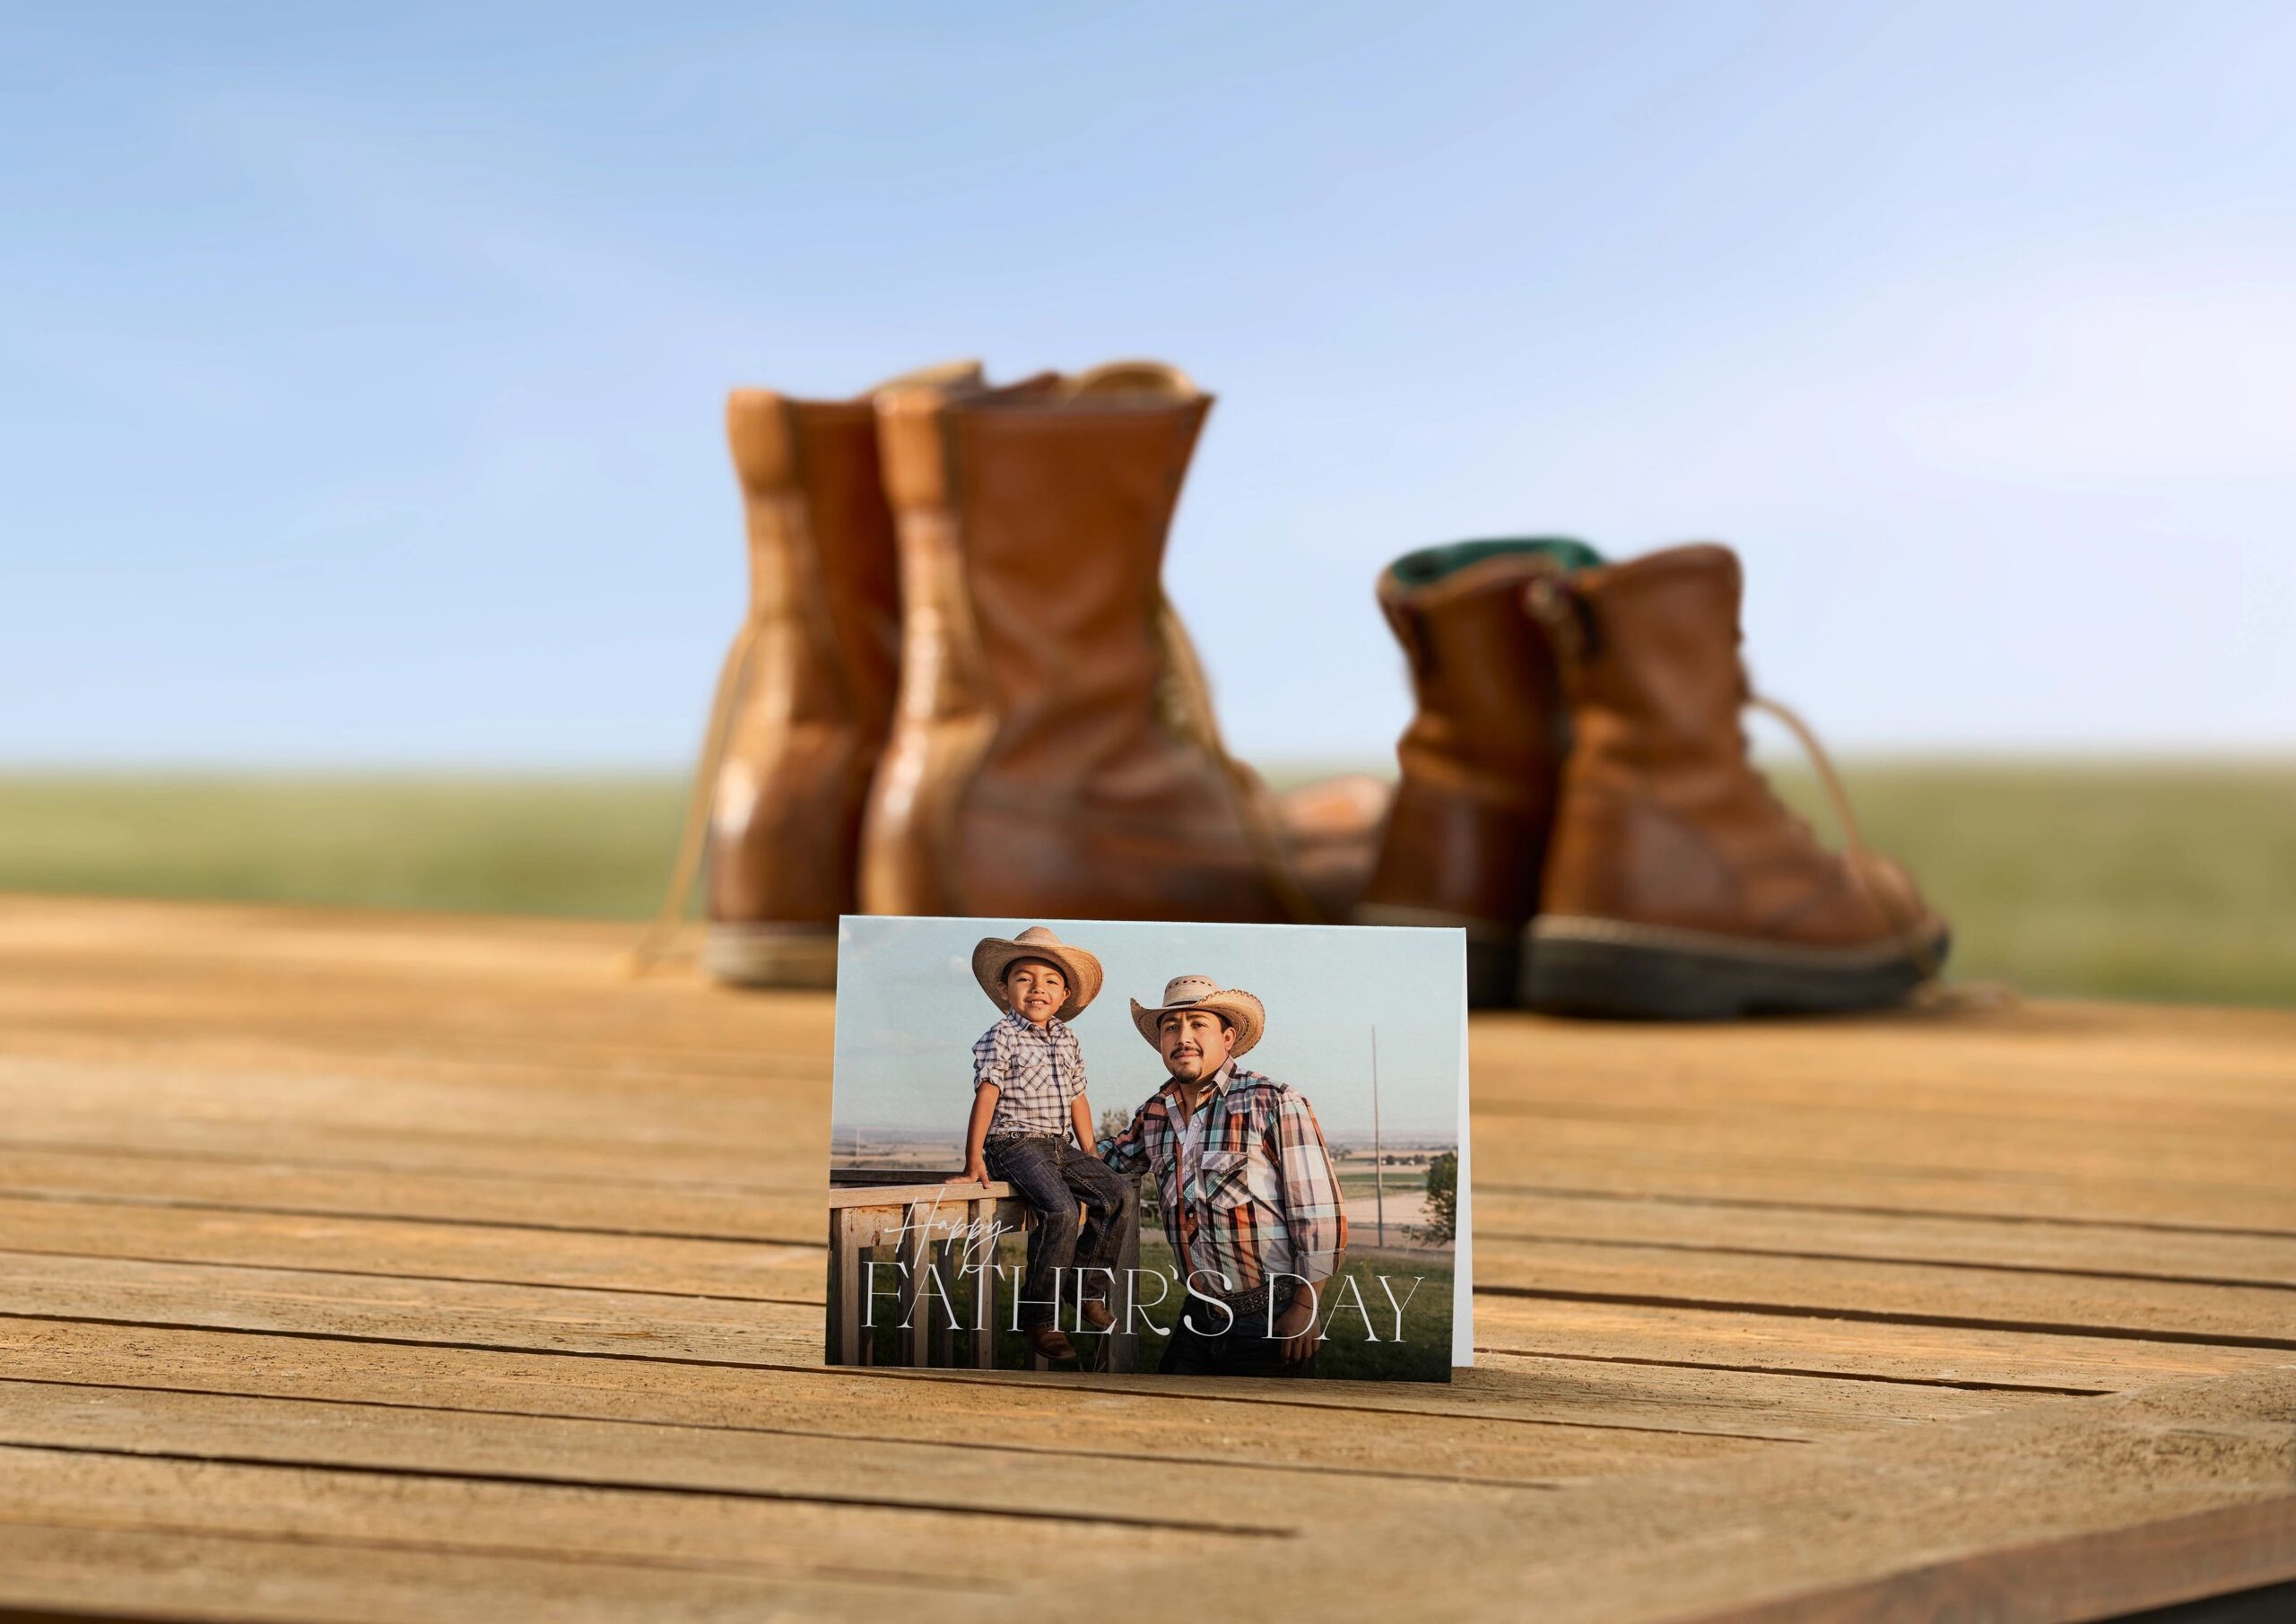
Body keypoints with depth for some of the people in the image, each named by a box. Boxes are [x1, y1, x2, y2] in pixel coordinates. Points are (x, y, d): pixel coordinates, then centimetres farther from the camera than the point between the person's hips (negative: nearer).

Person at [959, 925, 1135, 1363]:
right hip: (1015, 1144, -7)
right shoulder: (1001, 1038, -6)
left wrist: (1091, 1155, 18)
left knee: (1119, 1194, -7)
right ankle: (1037, 1318, -19)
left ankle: (1089, 1291, 7)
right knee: (1060, 1211, -28)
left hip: (1060, 1146, 7)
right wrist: (974, 1160, -16)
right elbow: (986, 1097, -11)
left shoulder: (1067, 1040, 14)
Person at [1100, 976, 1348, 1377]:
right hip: (1199, 1315, 6)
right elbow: (1115, 1154, 32)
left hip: (1270, 1322, -6)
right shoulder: (1154, 1114, 9)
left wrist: (1305, 1308, -15)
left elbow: (1319, 1212, -11)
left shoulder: (1275, 1103, -9)